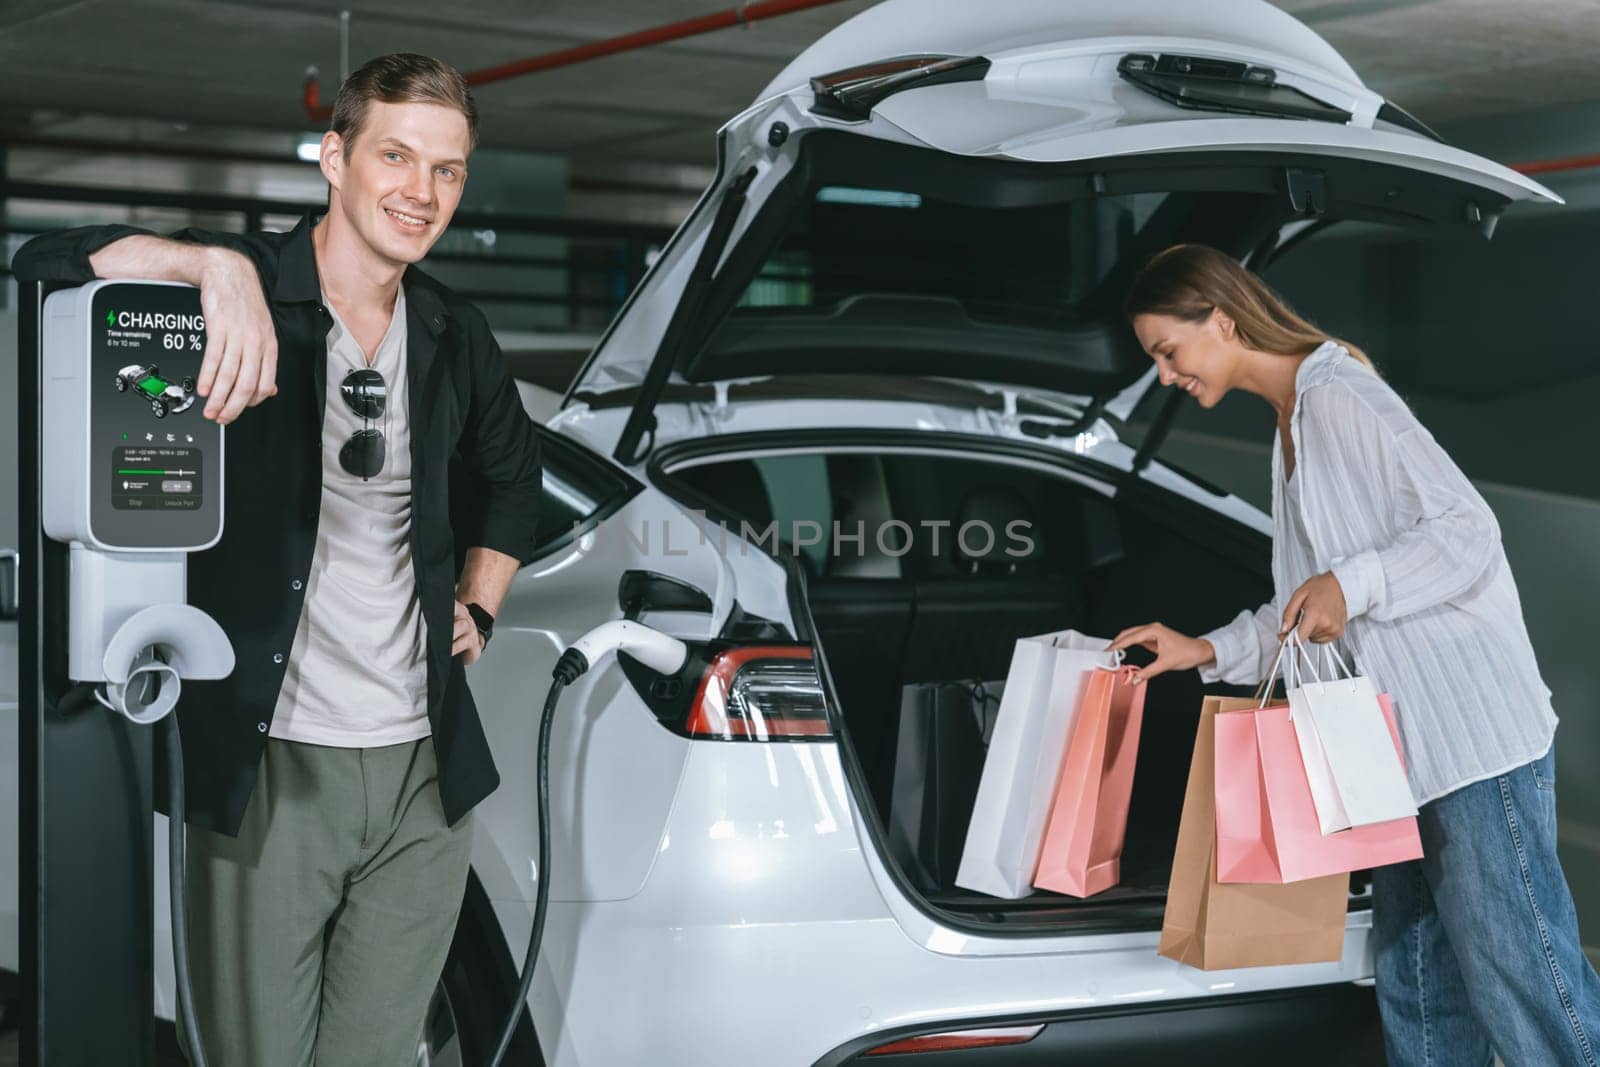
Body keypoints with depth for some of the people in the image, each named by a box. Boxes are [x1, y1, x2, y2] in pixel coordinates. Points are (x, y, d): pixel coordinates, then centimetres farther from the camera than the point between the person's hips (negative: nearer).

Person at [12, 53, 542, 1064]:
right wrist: (213, 263, -35)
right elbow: (47, 262, -22)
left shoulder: (456, 336, 10)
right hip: (269, 767, -4)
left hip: (426, 769, 4)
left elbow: (514, 471, 30)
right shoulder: (245, 295, -6)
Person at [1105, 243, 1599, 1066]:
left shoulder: (1340, 396, -10)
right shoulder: (1291, 425, 19)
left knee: (1517, 973, -9)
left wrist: (1352, 582, -25)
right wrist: (1208, 651, 15)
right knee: (1416, 987, 11)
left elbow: (1468, 531, -16)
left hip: (1474, 730, -10)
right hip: (1402, 747, 10)